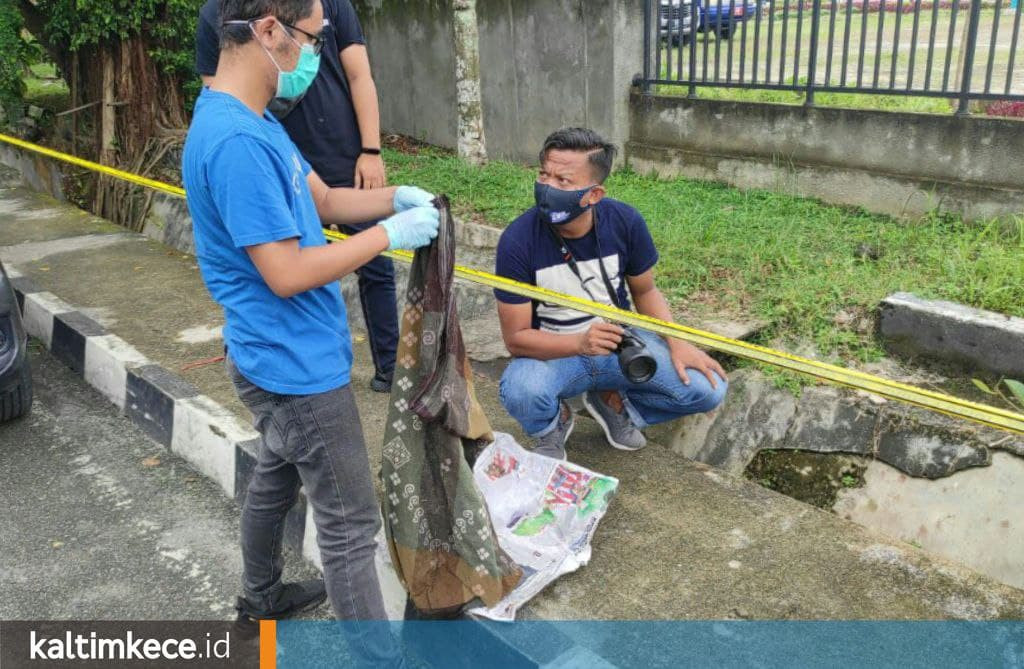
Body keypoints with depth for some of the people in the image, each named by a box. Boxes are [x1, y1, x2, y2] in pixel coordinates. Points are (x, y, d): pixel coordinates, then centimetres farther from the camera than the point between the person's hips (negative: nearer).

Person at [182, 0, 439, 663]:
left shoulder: (254, 122, 5)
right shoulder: (235, 141, -27)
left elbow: (324, 200, 14)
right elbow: (287, 274, -26)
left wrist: (394, 197, -2)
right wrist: (390, 235, -19)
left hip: (283, 358, 11)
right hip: (299, 365, -11)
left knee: (277, 477, 28)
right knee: (351, 525, 2)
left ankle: (262, 596, 50)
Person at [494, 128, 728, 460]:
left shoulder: (625, 221, -14)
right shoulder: (518, 240, -22)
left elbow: (645, 290, 4)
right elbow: (516, 337, -18)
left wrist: (677, 342, -12)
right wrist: (580, 344, -36)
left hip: (619, 340, 3)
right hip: (554, 353, -2)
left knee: (708, 389, -15)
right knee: (521, 392, -37)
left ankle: (612, 401, 13)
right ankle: (552, 425, 3)